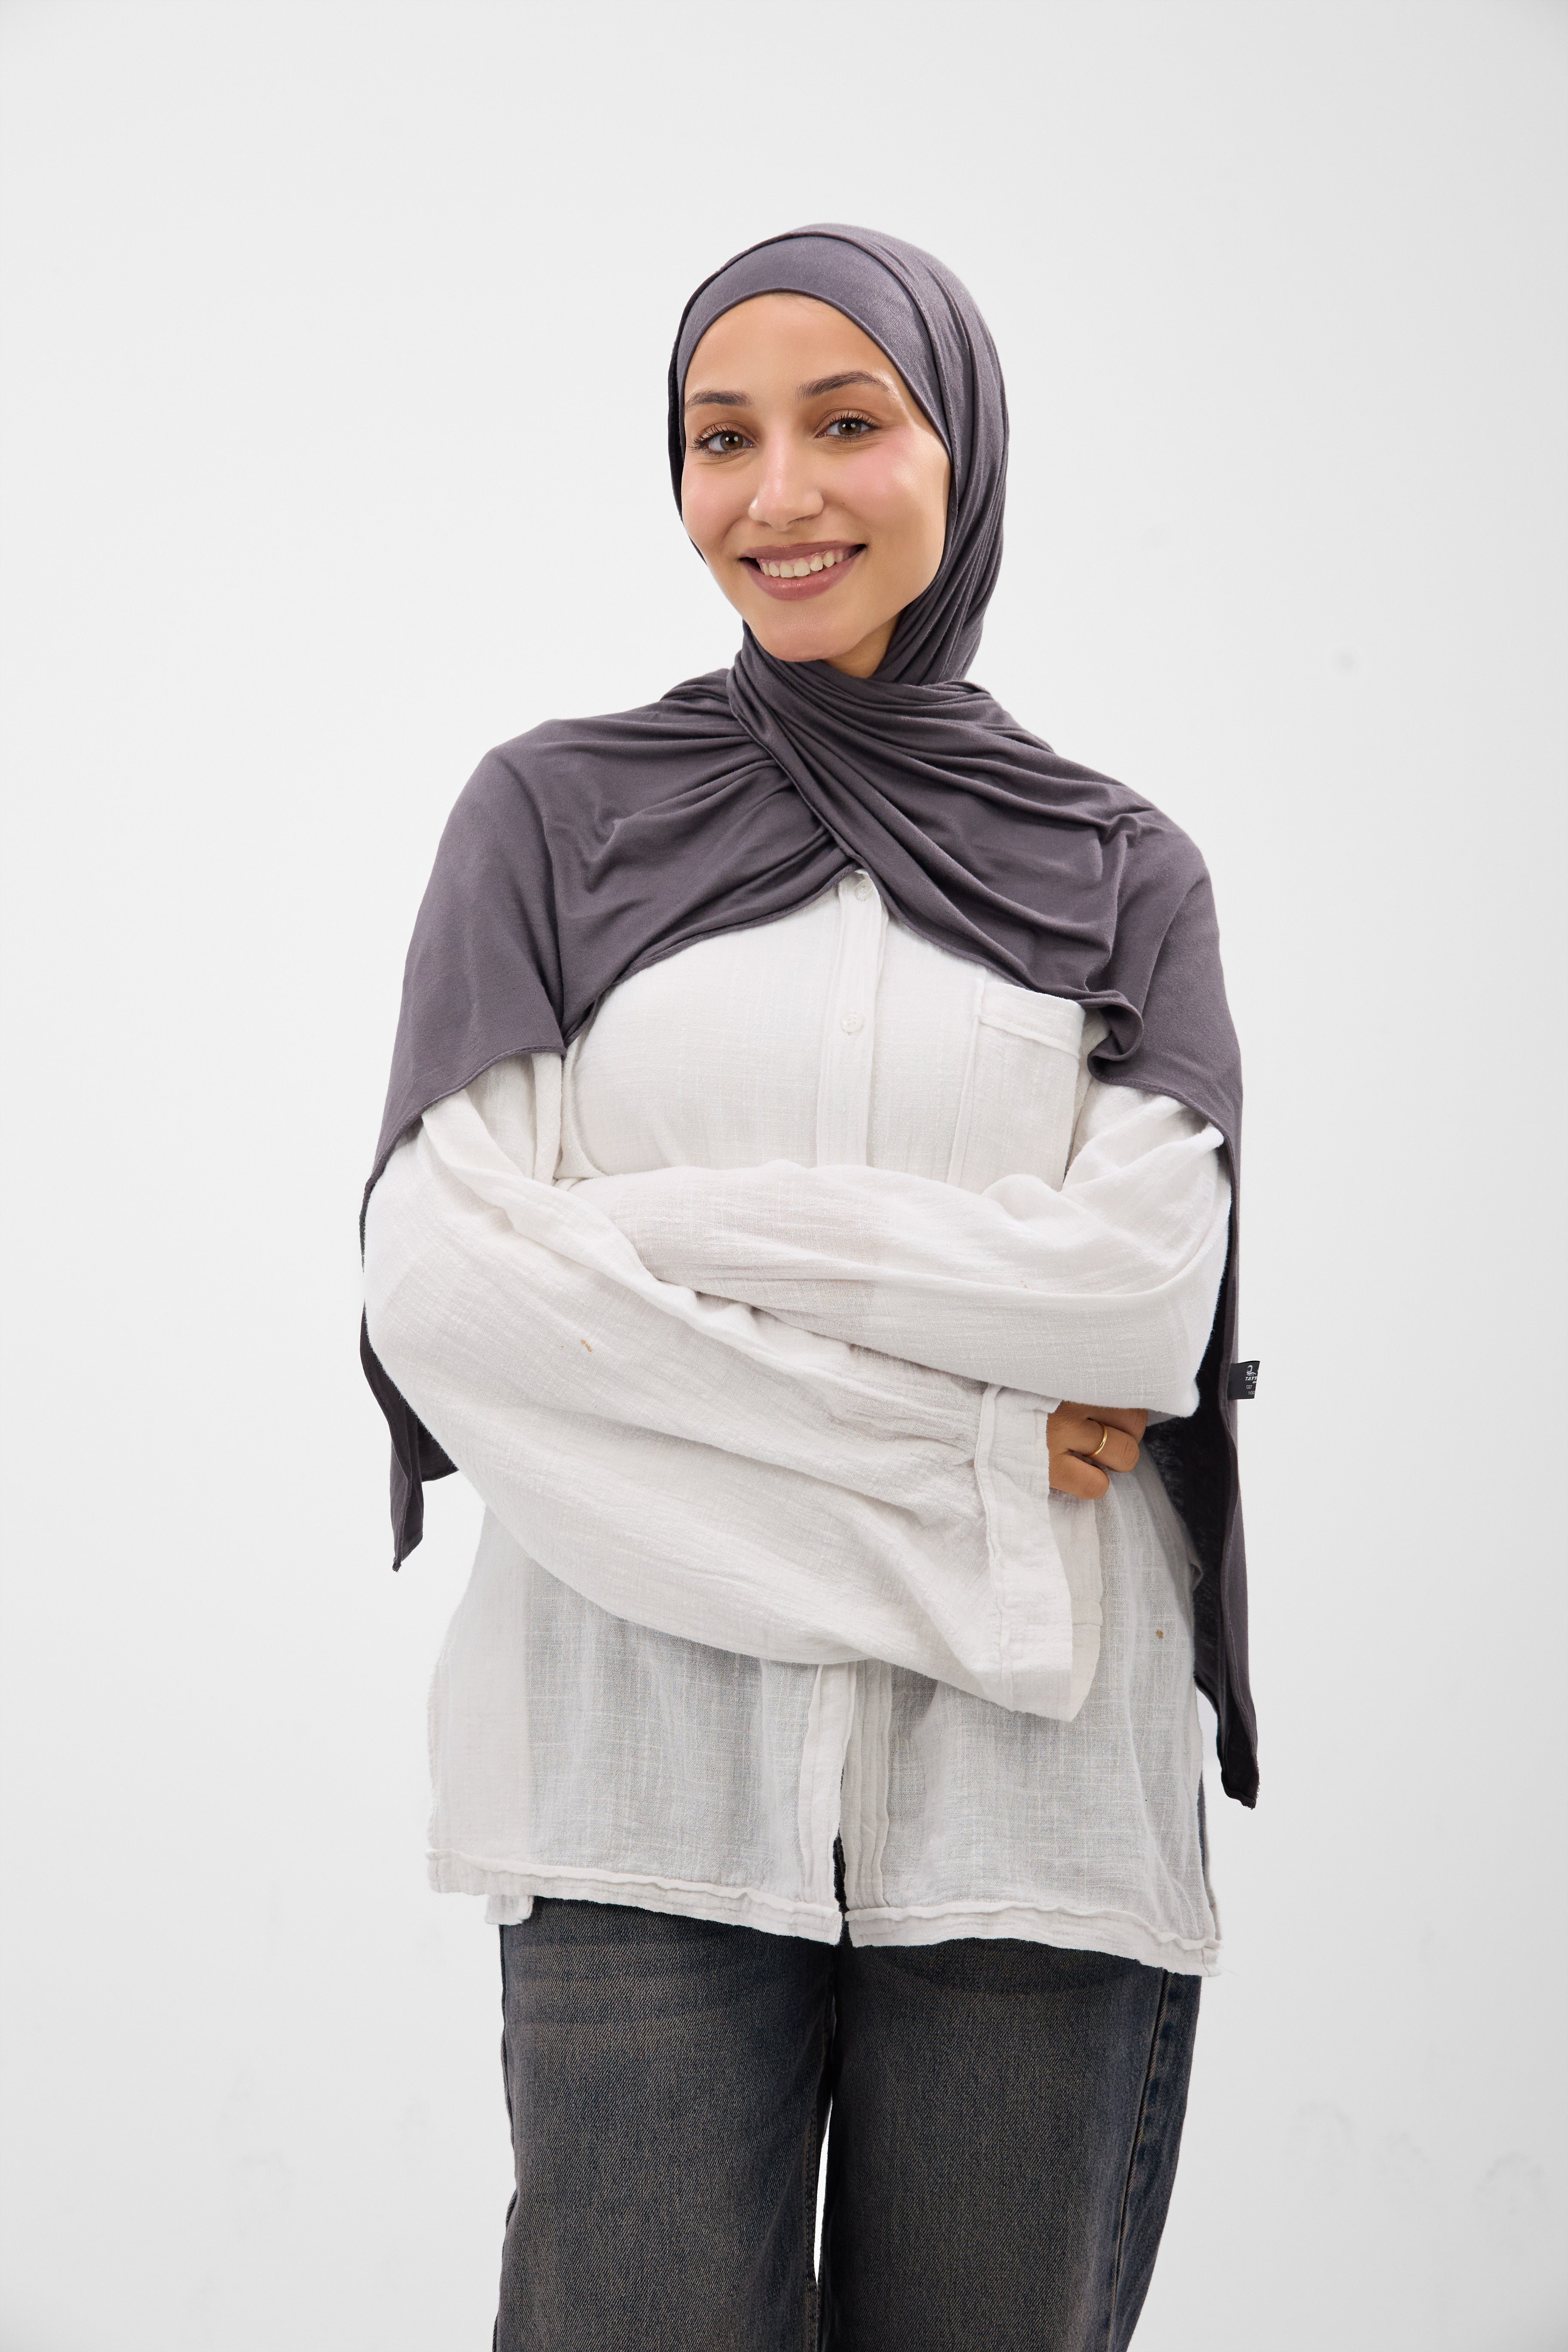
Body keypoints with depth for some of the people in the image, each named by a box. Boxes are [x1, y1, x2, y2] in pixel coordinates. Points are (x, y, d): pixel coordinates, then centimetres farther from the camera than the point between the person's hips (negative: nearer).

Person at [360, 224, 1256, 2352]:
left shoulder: (1122, 873, 11)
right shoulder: (561, 812, 8)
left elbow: (1146, 1290, -6)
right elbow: (441, 1282, -5)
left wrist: (658, 1224, -8)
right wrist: (949, 1452, -8)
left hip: (1028, 1789, 1)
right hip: (651, 1768, -1)